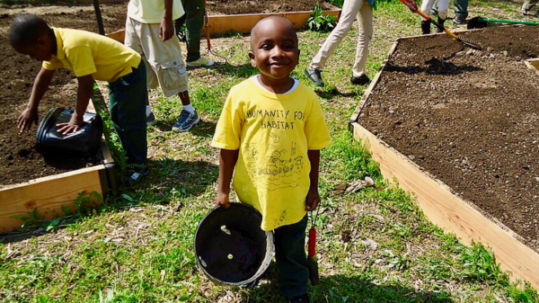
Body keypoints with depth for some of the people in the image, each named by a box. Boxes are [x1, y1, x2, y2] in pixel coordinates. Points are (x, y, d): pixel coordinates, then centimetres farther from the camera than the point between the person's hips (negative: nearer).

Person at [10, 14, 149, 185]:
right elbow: (44, 76, 8)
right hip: (117, 71, 10)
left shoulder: (73, 46, -33)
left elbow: (86, 85, -29)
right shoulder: (55, 43, -3)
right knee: (117, 118, 18)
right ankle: (131, 156, 31)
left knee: (130, 121, -5)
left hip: (130, 70, -10)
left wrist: (77, 118, -19)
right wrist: (31, 108, 12)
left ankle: (139, 165, 8)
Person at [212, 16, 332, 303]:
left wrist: (313, 187, 3)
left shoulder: (307, 98, -15)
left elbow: (313, 148, -4)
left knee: (292, 248, 23)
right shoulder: (240, 95, -18)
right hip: (251, 192, 0)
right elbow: (228, 147, -10)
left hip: (293, 194, 0)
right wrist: (223, 189, -4)